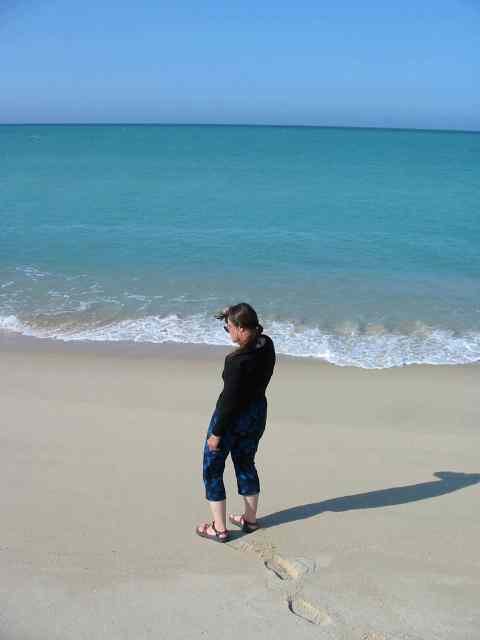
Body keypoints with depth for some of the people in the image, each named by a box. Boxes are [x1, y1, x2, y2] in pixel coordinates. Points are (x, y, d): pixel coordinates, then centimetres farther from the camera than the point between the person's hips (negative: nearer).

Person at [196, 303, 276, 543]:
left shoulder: (237, 360, -30)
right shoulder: (267, 345, -8)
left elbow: (230, 400, -25)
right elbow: (253, 334, 17)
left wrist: (217, 433, -15)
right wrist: (232, 316, 6)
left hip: (233, 417, -8)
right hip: (257, 413, 8)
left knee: (212, 469, 11)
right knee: (246, 464, 25)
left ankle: (219, 528, 19)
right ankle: (250, 519, 38)